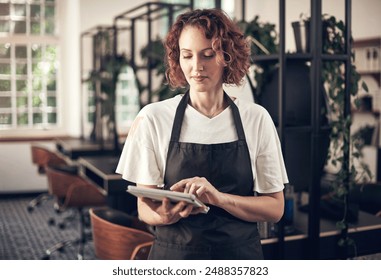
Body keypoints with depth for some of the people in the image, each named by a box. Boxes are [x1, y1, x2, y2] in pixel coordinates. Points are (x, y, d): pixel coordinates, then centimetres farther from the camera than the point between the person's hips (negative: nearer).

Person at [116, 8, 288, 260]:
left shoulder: (256, 118, -5)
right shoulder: (153, 118, -6)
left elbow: (275, 208, -5)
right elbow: (145, 208, -2)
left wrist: (218, 197, -20)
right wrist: (166, 215, -24)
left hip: (239, 252, 1)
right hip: (174, 253, 0)